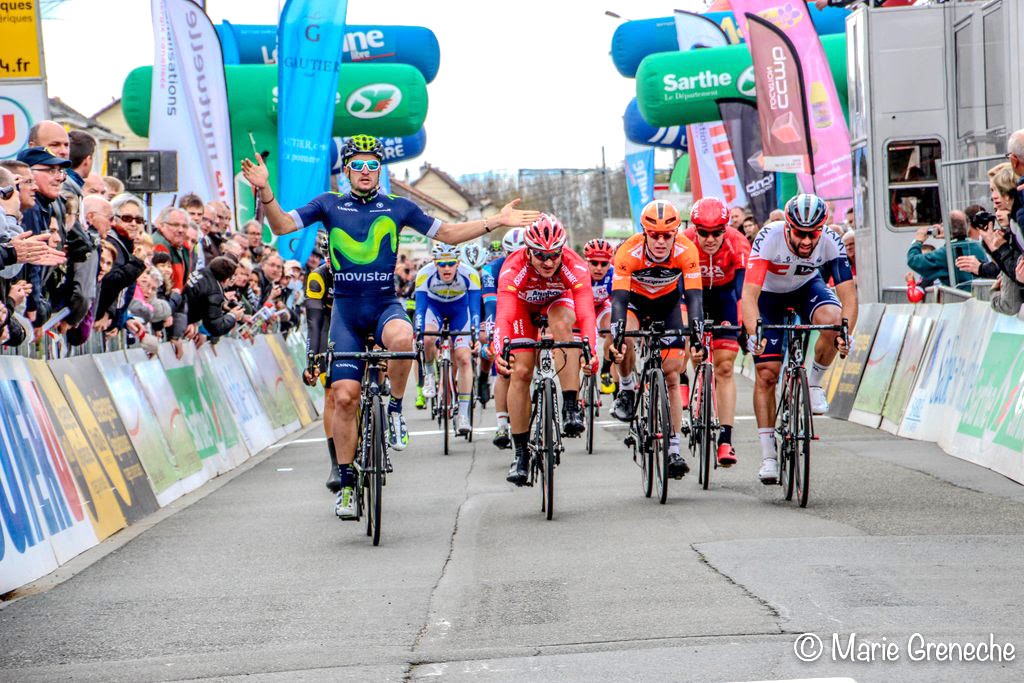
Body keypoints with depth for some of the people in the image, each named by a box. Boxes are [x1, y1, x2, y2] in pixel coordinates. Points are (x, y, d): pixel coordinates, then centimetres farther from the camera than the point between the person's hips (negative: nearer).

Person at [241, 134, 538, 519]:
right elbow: (282, 226, -6)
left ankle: (395, 408, -12)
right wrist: (265, 191, -24)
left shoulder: (398, 208, 4)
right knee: (345, 396, -5)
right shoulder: (329, 205, 3)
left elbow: (449, 234, 10)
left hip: (386, 305, -1)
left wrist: (496, 222, 0)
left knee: (401, 339, -37)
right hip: (346, 310, 1)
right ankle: (347, 483, 7)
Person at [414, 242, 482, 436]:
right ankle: (429, 373, -1)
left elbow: (475, 309, -34)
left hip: (459, 308, 0)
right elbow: (420, 308, -33)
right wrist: (418, 333, -46)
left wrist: (475, 335, -46)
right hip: (434, 306, 0)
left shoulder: (470, 274, -33)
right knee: (428, 338, -33)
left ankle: (463, 414, -8)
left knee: (464, 358, -13)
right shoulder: (425, 274, -33)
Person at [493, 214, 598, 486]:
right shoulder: (513, 268, -37)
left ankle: (571, 409, -32)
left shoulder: (574, 267, -36)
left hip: (557, 302, 0)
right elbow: (503, 316, -47)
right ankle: (520, 454, 0)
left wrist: (591, 351, -61)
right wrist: (500, 352, -64)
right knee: (520, 372, -11)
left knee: (561, 324, -35)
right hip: (523, 305, 0)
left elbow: (586, 314, -45)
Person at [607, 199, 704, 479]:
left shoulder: (686, 251, -31)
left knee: (672, 377, -6)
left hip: (668, 301, 1)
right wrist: (617, 335, -53)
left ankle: (673, 449, -2)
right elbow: (618, 297, -38)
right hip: (635, 298, -1)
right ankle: (627, 390, -7)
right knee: (624, 340, -35)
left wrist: (697, 333, -48)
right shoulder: (629, 252, -34)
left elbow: (694, 296, -34)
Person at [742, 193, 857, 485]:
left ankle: (814, 382, -6)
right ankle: (768, 456, -2)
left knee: (832, 320, -33)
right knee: (767, 372, -9)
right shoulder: (769, 237, -35)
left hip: (806, 286, 1)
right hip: (768, 293, -1)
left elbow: (848, 293, -32)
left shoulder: (831, 242, -29)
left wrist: (845, 332, -49)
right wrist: (754, 332, -56)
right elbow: (749, 293, -41)